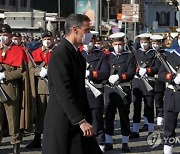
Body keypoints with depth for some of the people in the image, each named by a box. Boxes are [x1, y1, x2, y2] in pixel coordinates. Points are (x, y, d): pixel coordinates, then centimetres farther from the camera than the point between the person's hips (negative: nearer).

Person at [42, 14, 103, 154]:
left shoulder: (77, 53, 13)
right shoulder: (60, 54, -16)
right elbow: (63, 92, -23)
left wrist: (87, 118, 16)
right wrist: (81, 121, -25)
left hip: (77, 121, 9)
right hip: (62, 121, -9)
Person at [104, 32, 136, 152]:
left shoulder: (129, 57, 4)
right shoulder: (108, 57, 12)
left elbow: (131, 73, -7)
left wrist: (119, 77, -21)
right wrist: (109, 78, -15)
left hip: (124, 90, -2)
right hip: (110, 90, 2)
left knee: (124, 117, 4)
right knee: (109, 117, 3)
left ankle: (125, 143, 11)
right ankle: (108, 142, 12)